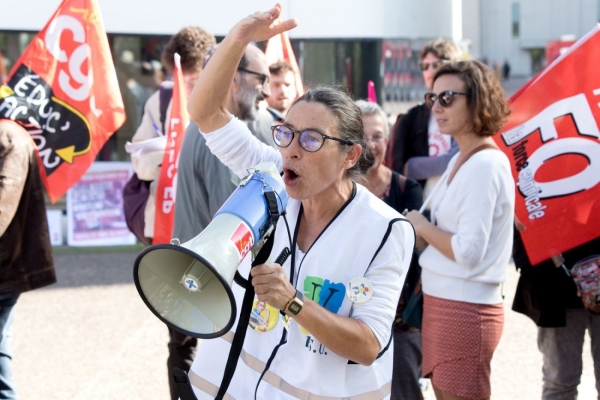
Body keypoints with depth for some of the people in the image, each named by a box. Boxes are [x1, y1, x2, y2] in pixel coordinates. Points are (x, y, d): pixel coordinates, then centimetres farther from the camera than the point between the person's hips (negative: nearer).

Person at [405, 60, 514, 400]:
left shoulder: (485, 165, -17)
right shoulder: (460, 161, 12)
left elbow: (468, 253, -23)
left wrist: (421, 226, -10)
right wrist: (420, 228, 0)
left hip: (465, 309, -9)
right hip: (441, 302, 9)